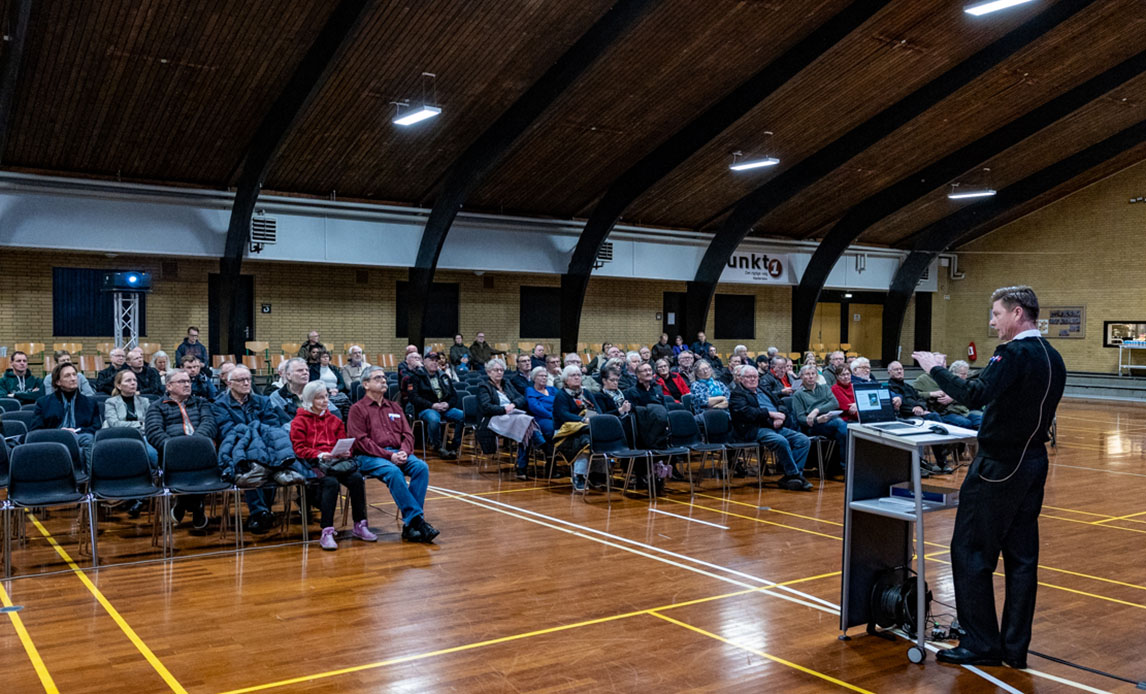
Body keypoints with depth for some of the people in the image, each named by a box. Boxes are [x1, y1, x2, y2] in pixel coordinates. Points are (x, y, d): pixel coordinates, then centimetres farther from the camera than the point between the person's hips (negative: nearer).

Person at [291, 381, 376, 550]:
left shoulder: (334, 420, 23)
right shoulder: (300, 421, 7)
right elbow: (299, 449, -1)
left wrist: (345, 452, -4)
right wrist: (320, 454, -16)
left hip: (336, 459, 5)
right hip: (313, 463, -4)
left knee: (357, 478, -26)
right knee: (331, 482, -36)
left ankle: (360, 525, -15)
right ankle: (326, 532, -33)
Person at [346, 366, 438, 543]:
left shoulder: (394, 407, 23)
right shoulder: (358, 409, 5)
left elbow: (408, 434, 16)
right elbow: (361, 441, -6)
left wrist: (404, 451, -7)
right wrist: (388, 455, -16)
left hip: (398, 453, 5)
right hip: (370, 457, -5)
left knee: (421, 467, -26)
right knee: (394, 472, -36)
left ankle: (410, 525, -27)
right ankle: (417, 520, -34)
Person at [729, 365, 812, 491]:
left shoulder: (763, 391, 26)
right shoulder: (737, 394, 3)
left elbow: (782, 408, 23)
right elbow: (747, 412, -16)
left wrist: (781, 417, -2)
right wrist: (771, 414, -16)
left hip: (776, 427, 8)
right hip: (755, 430, -8)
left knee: (804, 440, -10)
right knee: (781, 441, -33)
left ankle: (789, 477, -12)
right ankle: (795, 475, -16)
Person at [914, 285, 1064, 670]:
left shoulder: (1014, 354, -17)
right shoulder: (1053, 358, 11)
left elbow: (976, 395, -31)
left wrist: (937, 369, -18)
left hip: (999, 466, -9)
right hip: (1034, 462, 9)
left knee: (971, 552, 0)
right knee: (1022, 557, 11)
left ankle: (982, 644, 6)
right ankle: (1015, 647, 19)